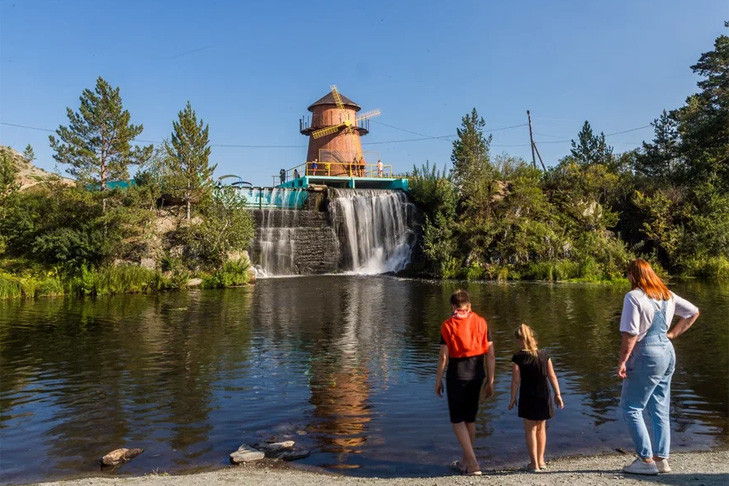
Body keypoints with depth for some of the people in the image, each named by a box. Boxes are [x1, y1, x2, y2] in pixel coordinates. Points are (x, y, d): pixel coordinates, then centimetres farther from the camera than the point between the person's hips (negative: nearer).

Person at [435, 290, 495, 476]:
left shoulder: (448, 325, -9)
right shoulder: (481, 322, 1)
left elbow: (443, 356, -11)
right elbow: (490, 355, 0)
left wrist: (438, 381, -1)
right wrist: (490, 381, 8)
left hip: (457, 376, -5)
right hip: (476, 376, 5)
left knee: (457, 421, 7)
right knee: (470, 419, 17)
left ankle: (473, 464, 1)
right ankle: (465, 461, 30)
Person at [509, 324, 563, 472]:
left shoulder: (518, 357, -13)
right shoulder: (544, 354, -2)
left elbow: (516, 381, -11)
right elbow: (552, 376, 1)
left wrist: (513, 398, 0)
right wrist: (557, 394, 10)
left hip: (527, 397, -4)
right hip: (543, 396, 4)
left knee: (530, 430, 9)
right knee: (541, 428, 19)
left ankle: (534, 463, 12)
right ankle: (541, 461, 29)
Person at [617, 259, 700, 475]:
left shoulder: (633, 297, -14)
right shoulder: (667, 295, 9)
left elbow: (630, 334, -19)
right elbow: (693, 312, 19)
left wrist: (621, 362, -13)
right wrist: (673, 333, 16)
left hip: (647, 356, -8)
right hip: (667, 353, 8)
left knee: (631, 407, 1)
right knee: (660, 411, 14)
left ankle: (646, 460, 1)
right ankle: (661, 458, 20)